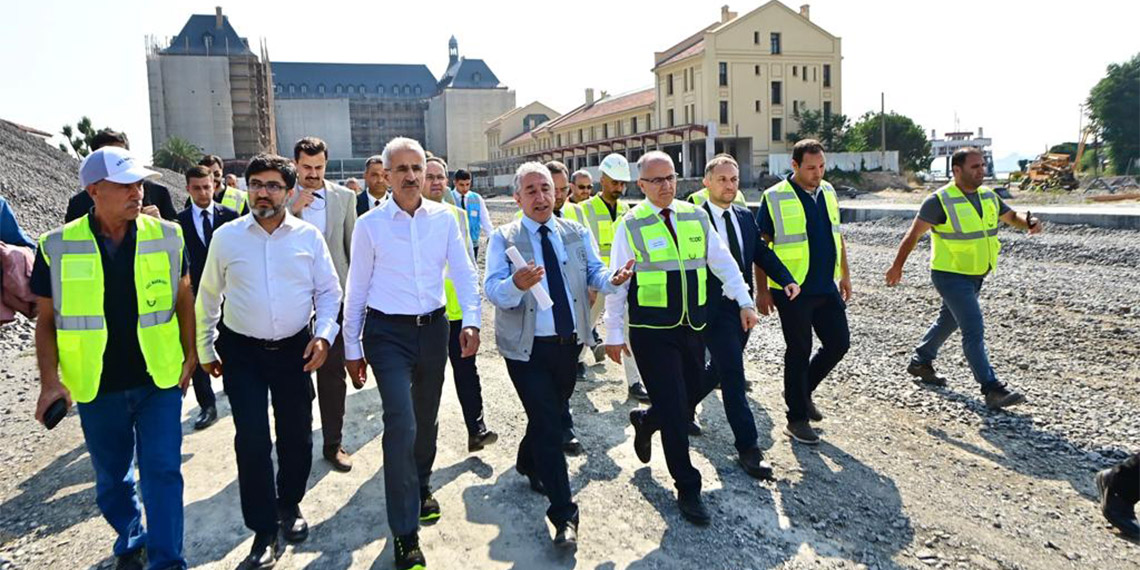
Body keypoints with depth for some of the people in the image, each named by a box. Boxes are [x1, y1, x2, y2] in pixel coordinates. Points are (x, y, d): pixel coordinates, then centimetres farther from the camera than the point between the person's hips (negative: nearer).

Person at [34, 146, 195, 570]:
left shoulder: (166, 236, -4)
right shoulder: (57, 247, -6)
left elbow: (183, 296, 7)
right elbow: (46, 320, 1)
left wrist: (190, 355, 5)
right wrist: (50, 380, -8)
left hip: (159, 380, -1)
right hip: (97, 388, 1)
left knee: (162, 471, -2)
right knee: (112, 477, 17)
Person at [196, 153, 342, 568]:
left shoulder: (309, 236, -1)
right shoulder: (226, 236, -1)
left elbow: (329, 290, 5)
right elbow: (208, 297, 10)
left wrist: (324, 335, -8)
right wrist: (206, 349, 13)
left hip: (295, 349, 1)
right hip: (242, 352, -1)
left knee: (297, 436, 9)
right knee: (252, 441, -4)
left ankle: (290, 505, 35)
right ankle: (264, 531, 11)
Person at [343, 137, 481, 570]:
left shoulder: (444, 218, 1)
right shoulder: (370, 224, -4)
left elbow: (464, 272, 0)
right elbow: (356, 290, 2)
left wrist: (471, 321, -15)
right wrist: (351, 348, 3)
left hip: (433, 326, 3)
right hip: (387, 331, -3)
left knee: (427, 419, 17)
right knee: (401, 424, -12)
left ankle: (421, 487, 45)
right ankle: (406, 535, 0)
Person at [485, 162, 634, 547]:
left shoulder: (576, 233, 7)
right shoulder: (503, 239, -5)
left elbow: (594, 273, -1)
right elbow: (493, 290, -17)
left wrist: (612, 280, -24)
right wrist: (517, 284, -39)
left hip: (570, 341, 5)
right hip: (527, 346, -4)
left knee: (551, 413, 21)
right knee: (547, 423, -6)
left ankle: (529, 463, 51)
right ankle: (564, 515, 2)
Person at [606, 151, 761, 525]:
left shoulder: (695, 216, 7)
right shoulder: (630, 225, -5)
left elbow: (722, 261, 11)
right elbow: (617, 283, -3)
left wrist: (744, 301, 4)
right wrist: (614, 334, -3)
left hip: (692, 326, 5)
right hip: (651, 331, -5)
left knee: (694, 394, 12)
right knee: (673, 410, -2)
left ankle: (645, 421, 43)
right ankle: (687, 488, 13)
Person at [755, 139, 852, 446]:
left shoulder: (828, 191, 8)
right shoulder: (774, 198, -12)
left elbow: (836, 234, 18)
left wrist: (844, 274, 17)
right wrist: (762, 290, -10)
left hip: (827, 288, 6)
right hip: (793, 291, -6)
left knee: (839, 342, 8)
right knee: (799, 351, 2)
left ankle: (802, 390, 31)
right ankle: (796, 419, 16)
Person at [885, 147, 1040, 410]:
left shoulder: (988, 196, 5)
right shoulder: (940, 200, -16)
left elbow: (1011, 216, 18)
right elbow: (914, 234, -11)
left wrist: (1029, 222, -6)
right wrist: (897, 266, -9)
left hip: (976, 276, 8)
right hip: (951, 276, -8)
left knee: (948, 321, 22)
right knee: (974, 330, -13)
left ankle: (920, 362, 40)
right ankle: (992, 389, -11)